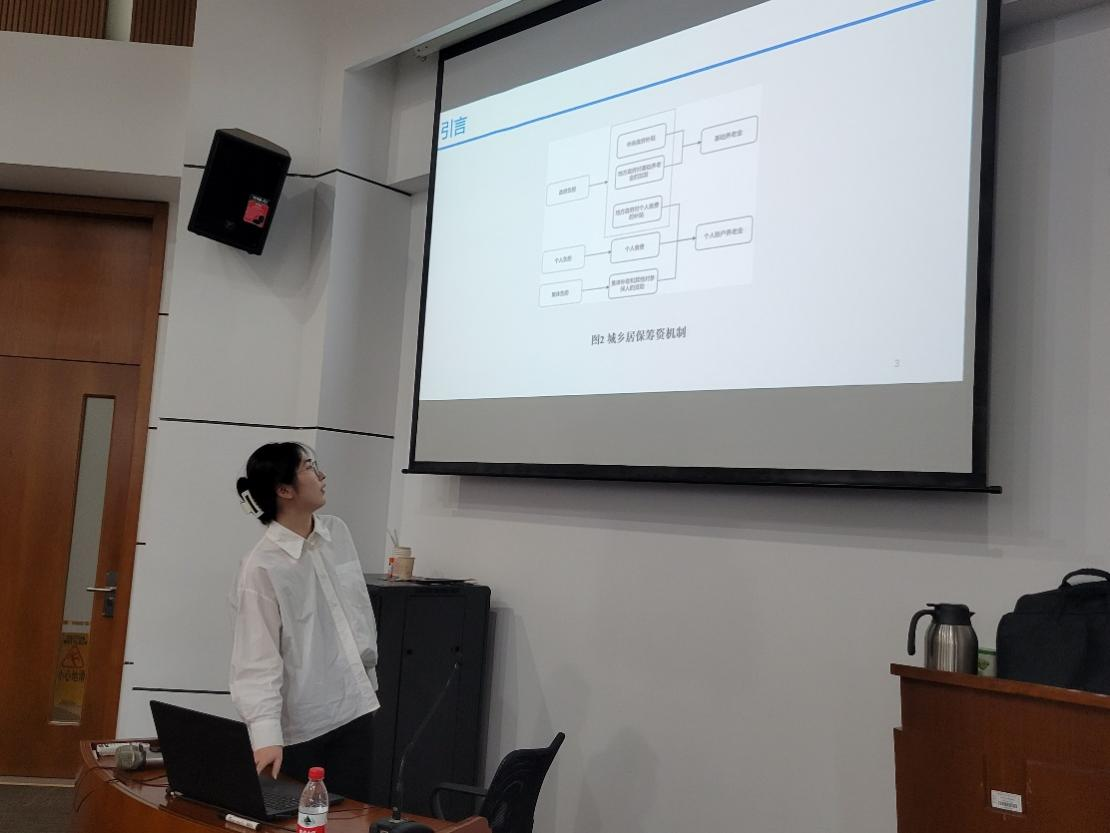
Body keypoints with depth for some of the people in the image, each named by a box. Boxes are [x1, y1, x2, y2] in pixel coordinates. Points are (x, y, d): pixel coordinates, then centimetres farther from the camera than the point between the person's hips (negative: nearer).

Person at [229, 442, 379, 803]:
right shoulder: (262, 567, -17)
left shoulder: (338, 532, 3)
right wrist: (266, 736, -28)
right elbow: (257, 661, -20)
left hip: (354, 706, 6)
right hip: (299, 725, -5)